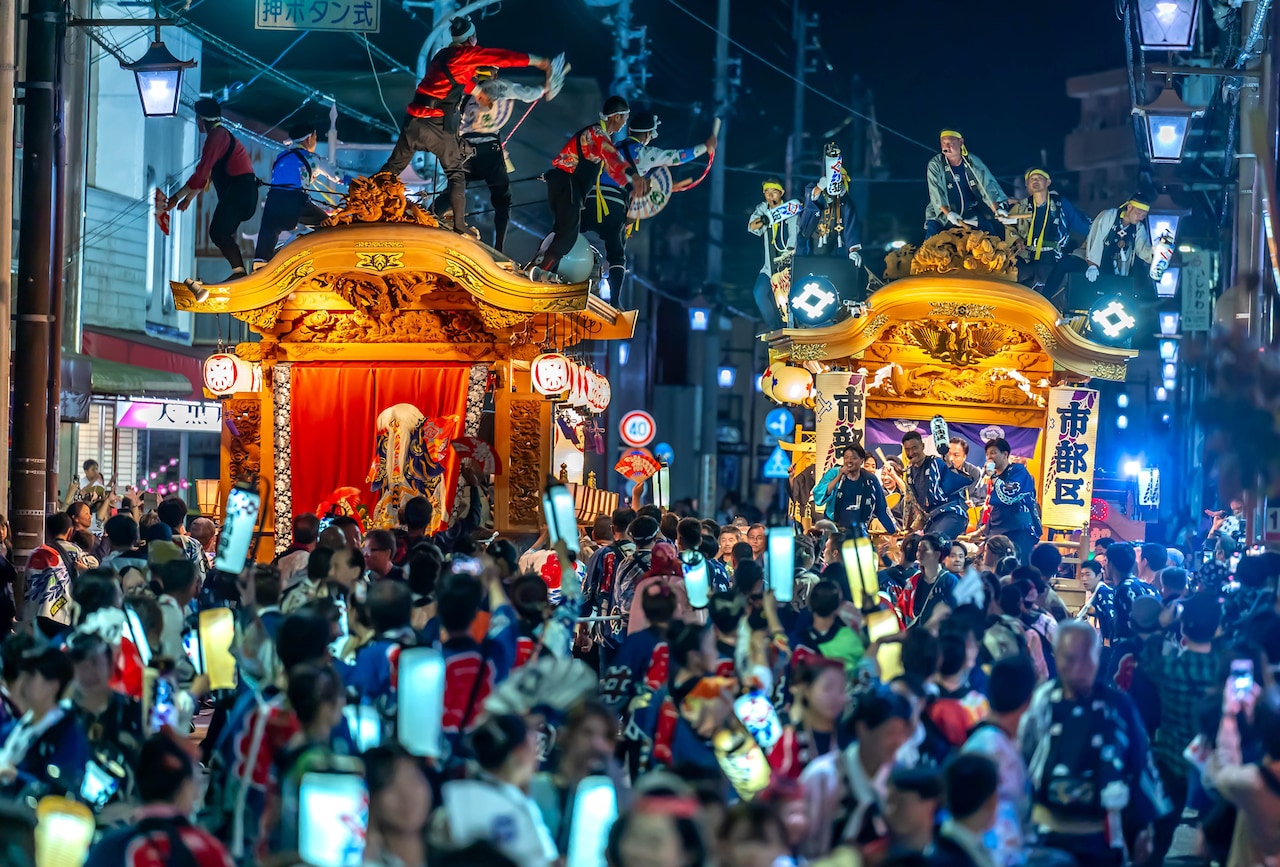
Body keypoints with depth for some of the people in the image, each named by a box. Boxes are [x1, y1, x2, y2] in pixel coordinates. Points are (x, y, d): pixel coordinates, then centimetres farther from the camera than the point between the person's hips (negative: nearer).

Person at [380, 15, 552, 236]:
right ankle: (459, 225, 3)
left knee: (393, 167, 14)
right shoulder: (466, 53, -2)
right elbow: (505, 57, -2)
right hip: (439, 124, -6)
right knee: (456, 174, 7)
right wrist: (539, 62, 5)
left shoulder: (442, 55, 20)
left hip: (415, 118, 6)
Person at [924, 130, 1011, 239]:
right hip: (942, 213, -2)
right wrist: (948, 213, -34)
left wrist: (996, 209, -26)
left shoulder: (973, 161, -4)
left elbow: (987, 185, -11)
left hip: (970, 212, 2)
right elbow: (936, 192, -19)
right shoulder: (935, 165, -10)